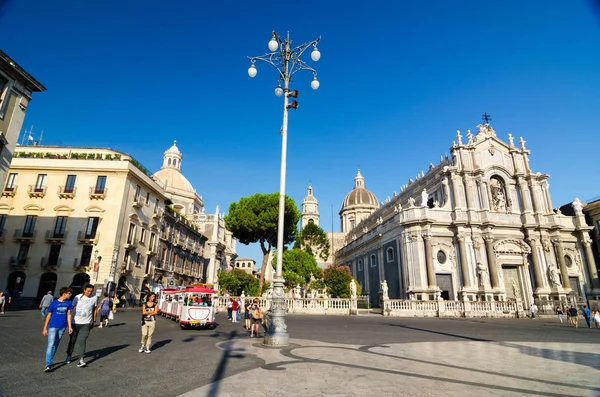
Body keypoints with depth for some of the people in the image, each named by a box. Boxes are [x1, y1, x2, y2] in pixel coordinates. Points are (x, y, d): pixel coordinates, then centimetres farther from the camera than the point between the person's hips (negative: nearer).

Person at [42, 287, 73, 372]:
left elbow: (68, 315, 3)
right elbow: (48, 316, -1)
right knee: (51, 345, -9)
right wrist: (45, 328, 0)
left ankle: (50, 361, 25)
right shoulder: (54, 303, -7)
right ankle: (48, 365, -8)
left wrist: (70, 327, 1)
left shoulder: (69, 303, -1)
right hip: (53, 326, -3)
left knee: (56, 345, 12)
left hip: (62, 327, 3)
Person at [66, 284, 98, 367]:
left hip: (86, 323, -1)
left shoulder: (95, 298, -2)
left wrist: (94, 321, 12)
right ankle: (69, 356, 37)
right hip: (76, 322, 1)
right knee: (72, 340, 15)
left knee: (82, 340, -10)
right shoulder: (78, 297, -6)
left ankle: (81, 360, -11)